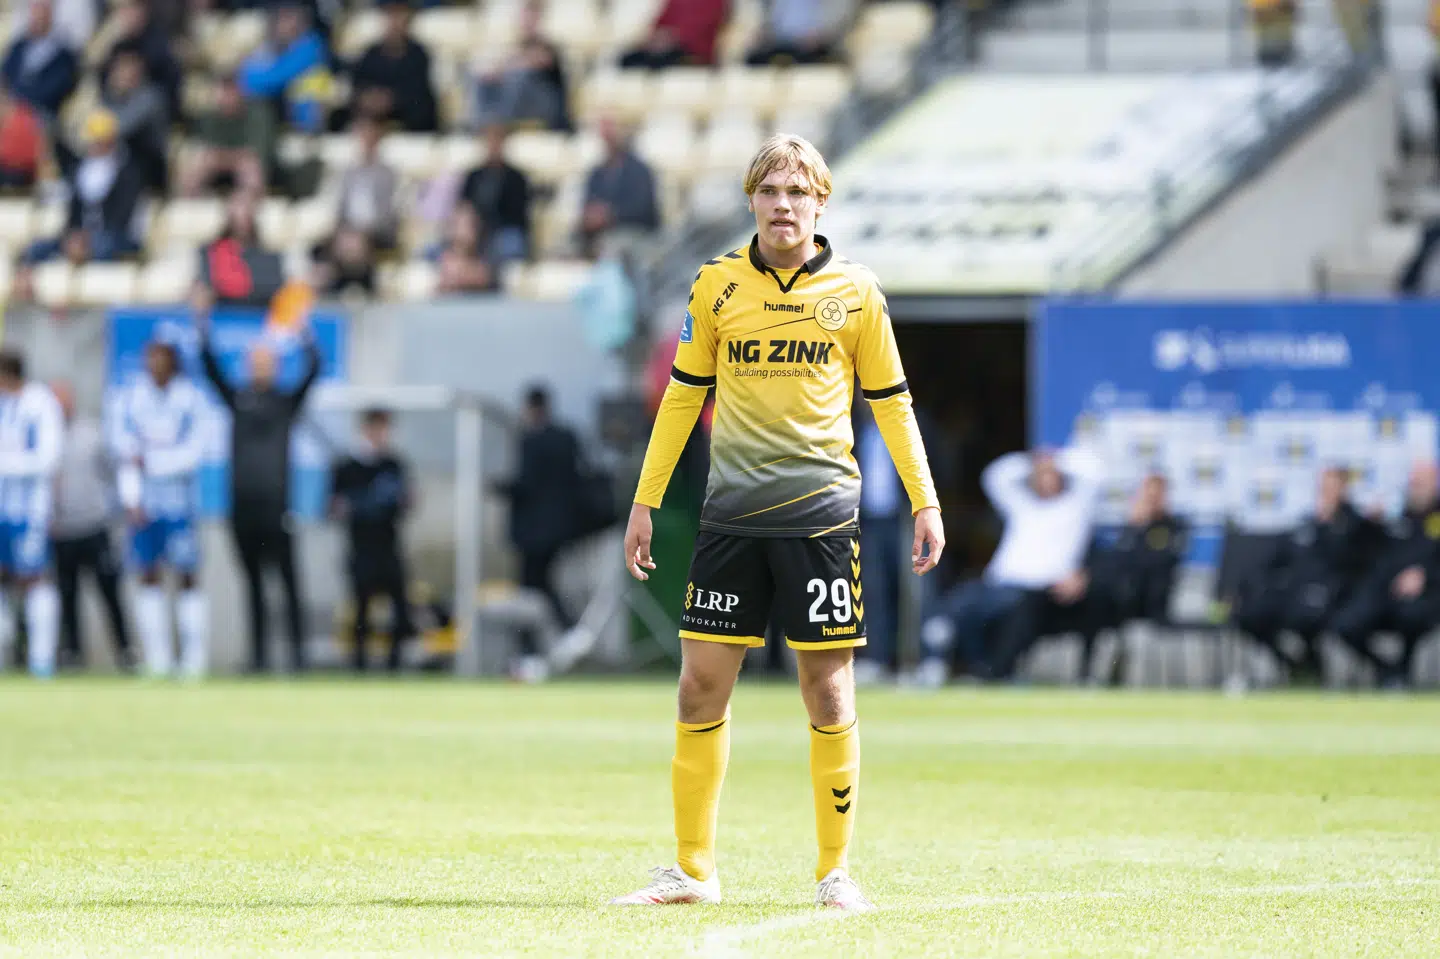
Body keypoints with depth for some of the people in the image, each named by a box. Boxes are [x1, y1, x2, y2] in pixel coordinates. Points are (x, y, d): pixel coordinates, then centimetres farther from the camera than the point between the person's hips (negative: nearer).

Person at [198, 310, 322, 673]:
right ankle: (259, 653, 9)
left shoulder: (286, 402, 6)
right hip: (242, 504, 2)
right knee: (254, 584, 7)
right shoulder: (238, 399, 11)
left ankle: (298, 651, -7)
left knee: (289, 581, -7)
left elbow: (312, 370, -5)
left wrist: (304, 331, -14)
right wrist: (203, 323, -4)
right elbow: (210, 367, 4)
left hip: (275, 503, -2)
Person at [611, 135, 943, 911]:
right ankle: (692, 869, 10)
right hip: (731, 516, 2)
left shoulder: (854, 292, 3)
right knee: (701, 686, 0)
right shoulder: (716, 285, 6)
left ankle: (834, 871, 8)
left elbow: (890, 402, 10)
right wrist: (645, 500, 12)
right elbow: (683, 395, 13)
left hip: (819, 516, -2)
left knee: (827, 693, -2)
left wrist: (924, 502, 5)